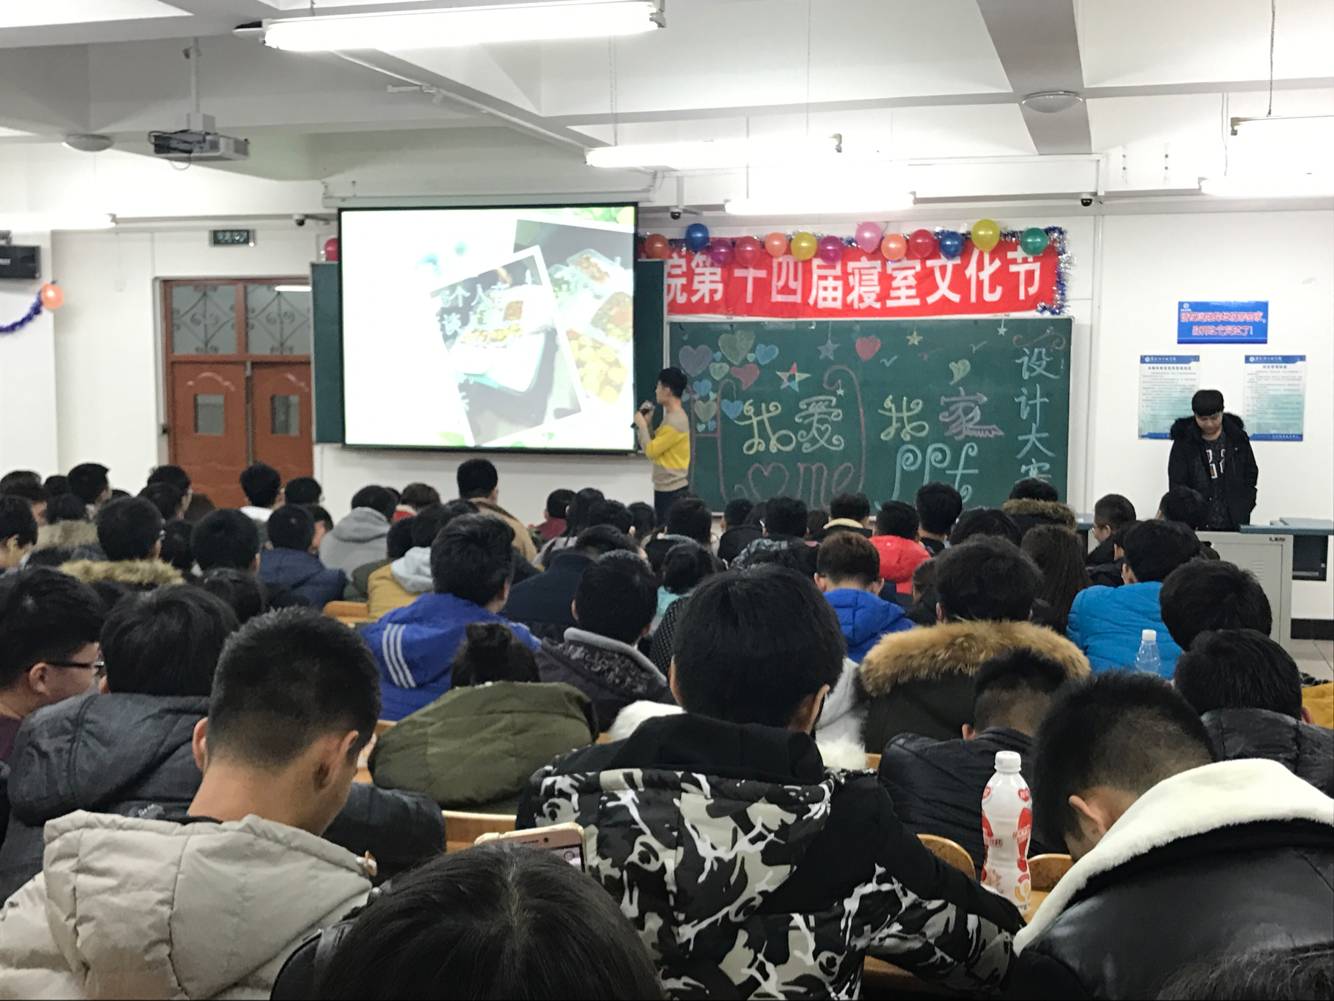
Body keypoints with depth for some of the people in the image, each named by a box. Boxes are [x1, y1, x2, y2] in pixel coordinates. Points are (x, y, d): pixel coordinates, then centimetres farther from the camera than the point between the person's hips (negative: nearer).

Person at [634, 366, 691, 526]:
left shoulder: (676, 421, -19)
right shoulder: (672, 417, 12)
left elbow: (651, 451, -19)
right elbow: (655, 445, 15)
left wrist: (642, 425, -8)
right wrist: (646, 423, 6)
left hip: (673, 490, -10)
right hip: (664, 487, 10)